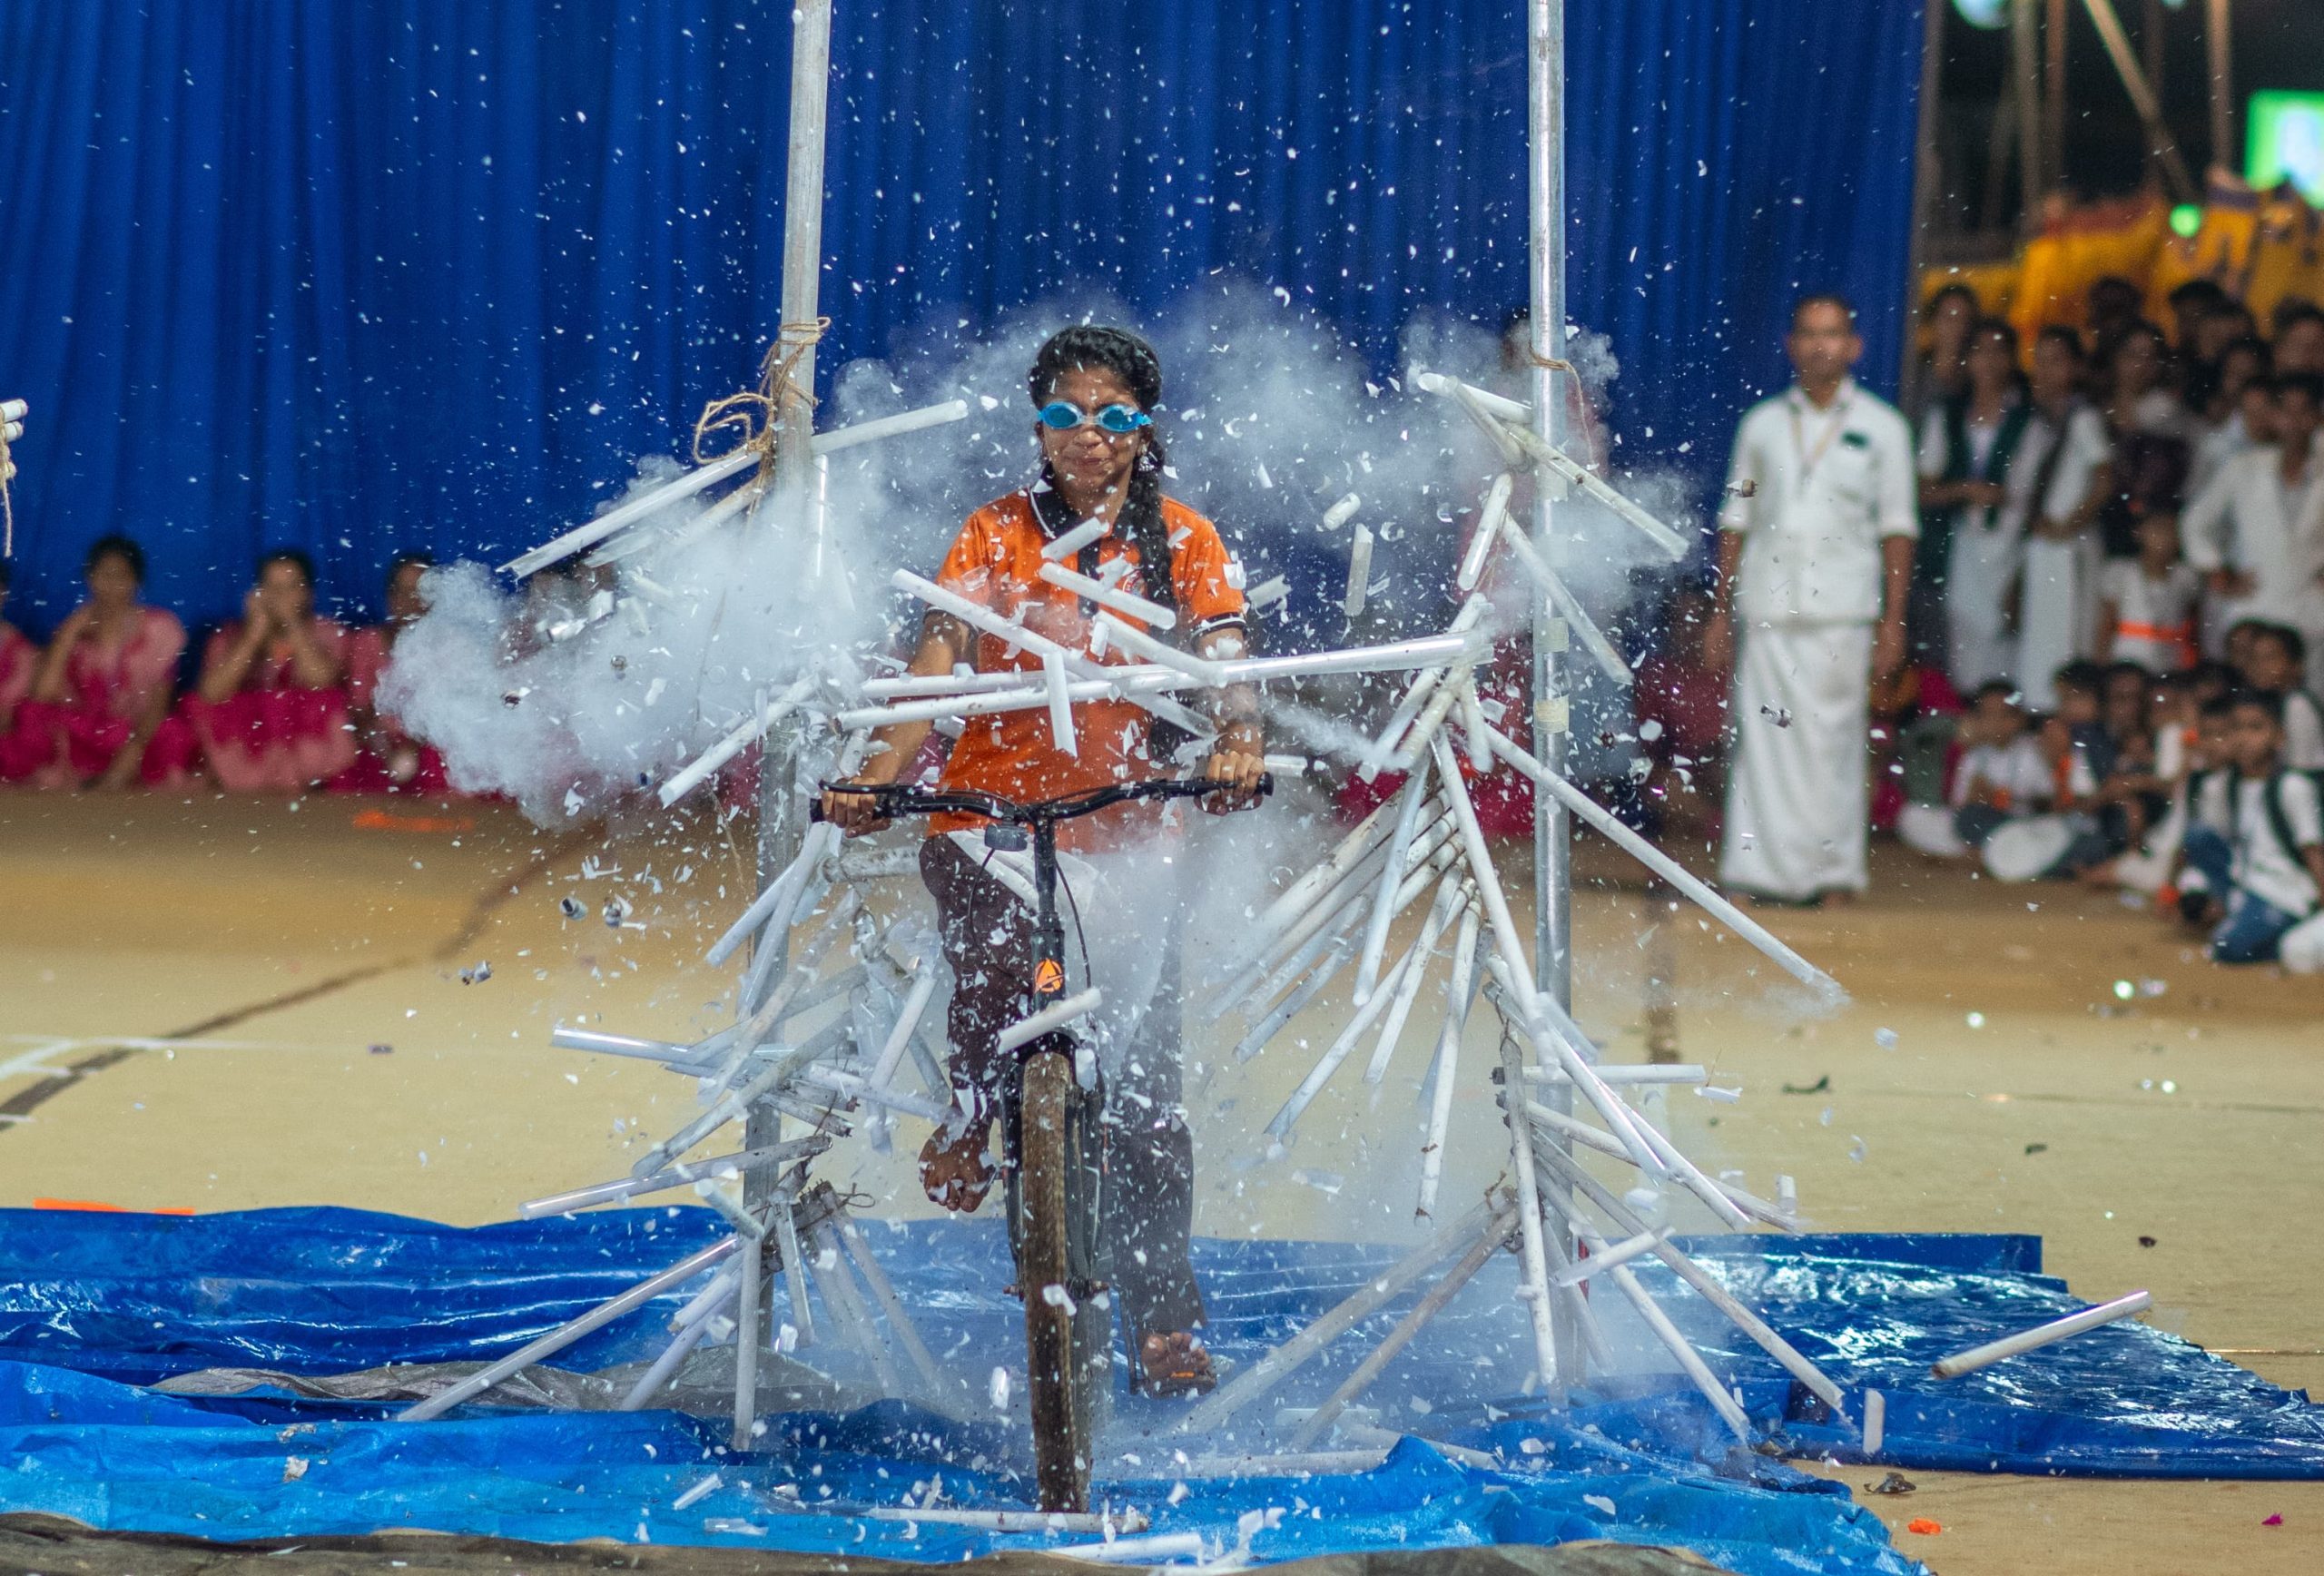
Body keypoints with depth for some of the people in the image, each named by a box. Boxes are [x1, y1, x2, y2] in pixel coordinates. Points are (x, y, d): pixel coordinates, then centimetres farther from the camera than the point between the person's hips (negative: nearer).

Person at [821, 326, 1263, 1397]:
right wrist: (874, 778, -26)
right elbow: (935, 671, -9)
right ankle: (971, 1118, -9)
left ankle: (1165, 1324, 7)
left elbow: (1227, 664, -10)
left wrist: (1238, 745, -33)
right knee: (1001, 945, -36)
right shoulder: (996, 537, 1)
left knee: (1143, 1086, -2)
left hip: (1129, 833, 1)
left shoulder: (1184, 542, 4)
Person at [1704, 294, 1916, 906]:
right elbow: (1736, 518, 14)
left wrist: (1893, 620, -2)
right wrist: (1721, 612, 9)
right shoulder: (1762, 424, 12)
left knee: (1835, 738, -2)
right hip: (1768, 605, 1)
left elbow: (1897, 528, 6)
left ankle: (1832, 870, 5)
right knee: (1764, 735, -5)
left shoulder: (1881, 428, 8)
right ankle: (1767, 867, -4)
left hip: (1842, 608, -1)